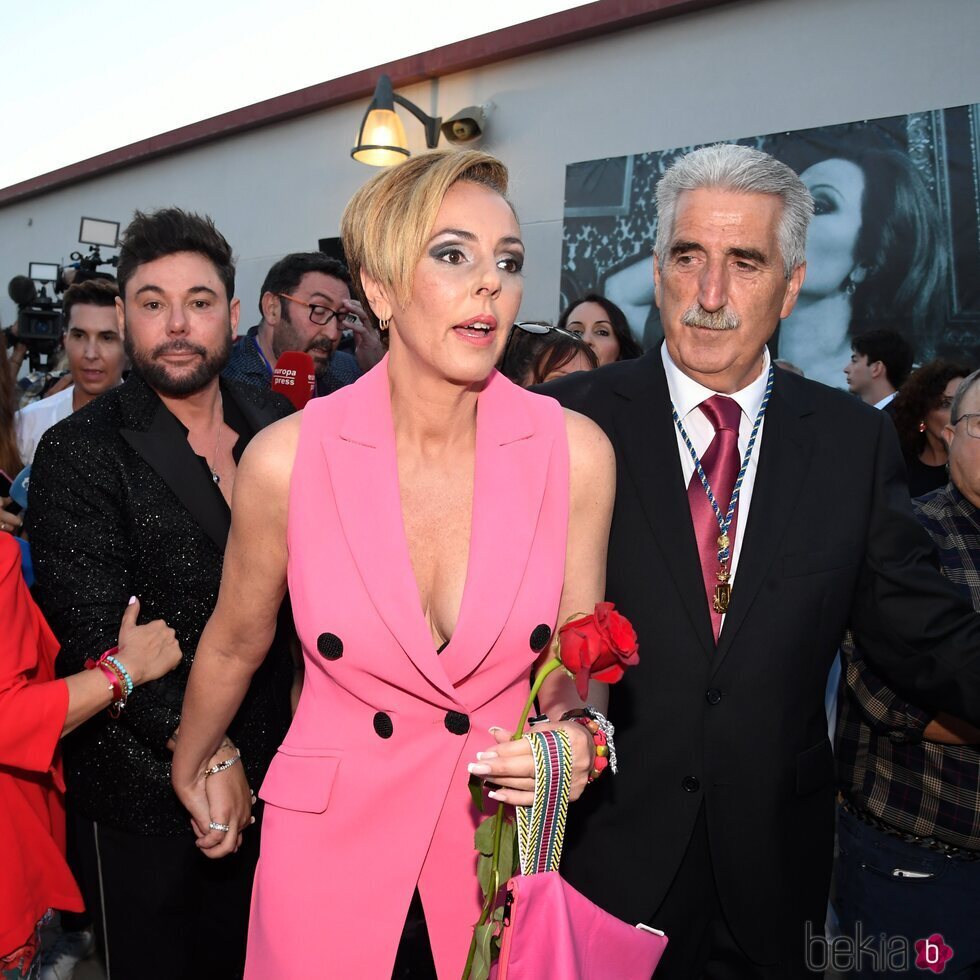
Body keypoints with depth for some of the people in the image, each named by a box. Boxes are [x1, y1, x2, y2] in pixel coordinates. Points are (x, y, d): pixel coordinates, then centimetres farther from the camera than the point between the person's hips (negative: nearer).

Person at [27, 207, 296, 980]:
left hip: (266, 769, 4)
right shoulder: (80, 453, -12)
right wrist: (208, 755, -18)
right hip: (143, 794, -3)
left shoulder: (275, 426, 1)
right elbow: (98, 635, -17)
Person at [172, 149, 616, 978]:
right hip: (328, 853, -1)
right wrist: (191, 769, 17)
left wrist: (574, 736, -21)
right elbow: (234, 644, 2)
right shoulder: (288, 459, -16)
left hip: (505, 849, 1)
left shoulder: (576, 452, -13)